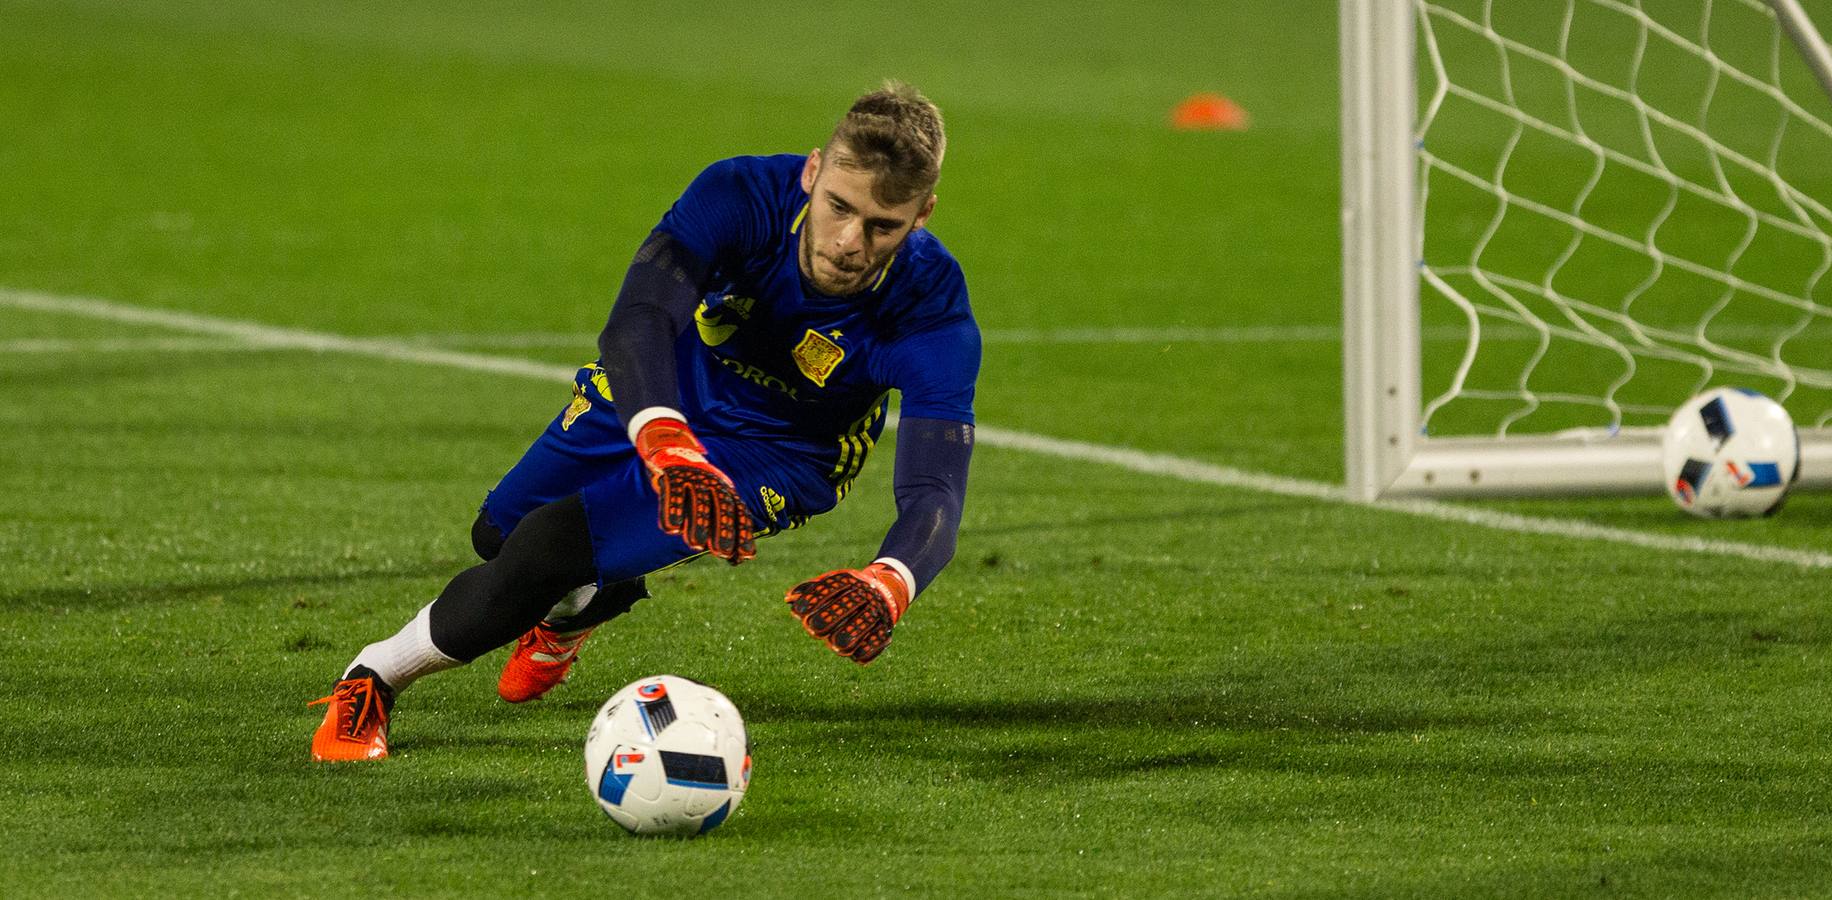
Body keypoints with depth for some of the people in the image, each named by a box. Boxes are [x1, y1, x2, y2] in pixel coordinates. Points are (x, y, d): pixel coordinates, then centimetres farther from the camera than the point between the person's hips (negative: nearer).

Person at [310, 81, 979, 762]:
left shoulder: (932, 312, -35)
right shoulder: (740, 194, -35)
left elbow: (934, 492, -42)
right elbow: (637, 322, -47)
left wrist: (884, 589, -66)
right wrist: (670, 451, -68)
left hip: (772, 456, -3)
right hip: (652, 400, 3)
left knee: (540, 553, -20)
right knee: (496, 535, 19)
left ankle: (377, 676, 6)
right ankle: (573, 608, 55)